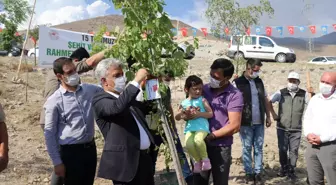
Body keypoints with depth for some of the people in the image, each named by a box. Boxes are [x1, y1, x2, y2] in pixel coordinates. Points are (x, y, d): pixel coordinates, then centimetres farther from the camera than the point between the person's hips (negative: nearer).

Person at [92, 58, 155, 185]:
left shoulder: (127, 96, 15)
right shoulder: (100, 100, -10)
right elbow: (117, 106, -30)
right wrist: (136, 81, -25)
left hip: (144, 157, 8)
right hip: (125, 160, -8)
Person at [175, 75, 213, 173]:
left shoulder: (202, 100, 7)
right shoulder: (184, 103, 14)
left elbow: (210, 113, 1)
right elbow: (177, 118, 18)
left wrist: (199, 114, -13)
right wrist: (182, 112, -4)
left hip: (202, 126, -3)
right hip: (189, 127, 3)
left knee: (198, 140, -33)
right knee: (188, 144, -24)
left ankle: (205, 158, -2)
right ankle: (197, 160, 7)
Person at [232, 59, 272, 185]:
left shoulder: (259, 81, 9)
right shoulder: (238, 82, -7)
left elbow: (265, 100, 15)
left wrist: (268, 116, 13)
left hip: (259, 122, 5)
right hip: (245, 122, -4)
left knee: (258, 148, 9)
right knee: (247, 148, 5)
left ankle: (258, 173, 18)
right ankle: (249, 173, 16)